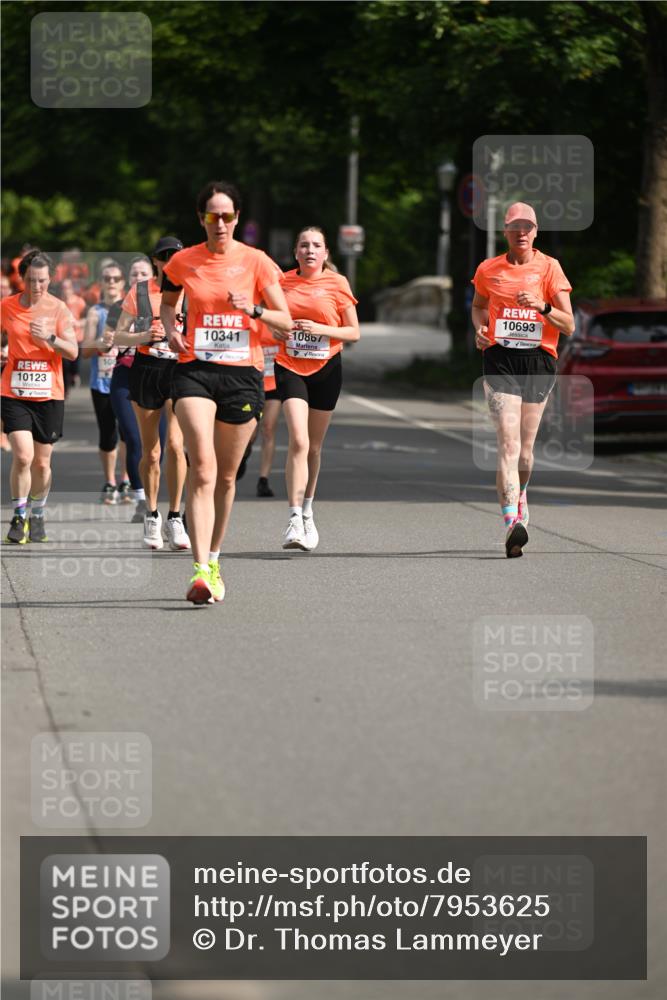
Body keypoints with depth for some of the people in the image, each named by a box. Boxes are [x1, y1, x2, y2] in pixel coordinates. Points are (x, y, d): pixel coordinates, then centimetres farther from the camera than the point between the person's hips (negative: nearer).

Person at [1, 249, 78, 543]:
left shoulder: (58, 309, -1)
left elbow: (73, 352, -5)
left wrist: (49, 337, -20)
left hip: (49, 395, 1)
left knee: (41, 462, 8)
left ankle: (37, 514, 29)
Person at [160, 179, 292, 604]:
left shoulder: (256, 261, 1)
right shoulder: (183, 262, 5)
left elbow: (286, 322, 3)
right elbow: (167, 302, 24)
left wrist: (254, 309, -16)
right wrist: (172, 330, 4)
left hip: (243, 373, 1)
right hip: (195, 370, -1)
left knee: (226, 475, 10)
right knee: (203, 469, -16)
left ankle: (214, 558, 29)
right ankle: (201, 571, -23)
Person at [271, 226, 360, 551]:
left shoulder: (337, 284, 0)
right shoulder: (283, 282, 4)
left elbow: (353, 332, 1)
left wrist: (320, 329, -15)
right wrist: (275, 331, -5)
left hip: (326, 368, 1)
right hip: (290, 367, -1)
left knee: (314, 446, 11)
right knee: (298, 441, -18)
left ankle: (308, 510, 33)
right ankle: (295, 520, -22)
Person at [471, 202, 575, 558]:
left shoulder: (549, 267, 2)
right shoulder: (488, 270, 7)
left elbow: (568, 326, -1)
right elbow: (478, 305, 28)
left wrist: (542, 307, -18)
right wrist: (480, 328, 6)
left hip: (539, 359, 1)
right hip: (500, 359, -1)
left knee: (525, 448, 10)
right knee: (508, 442, -17)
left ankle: (518, 494, 43)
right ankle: (512, 522, -28)